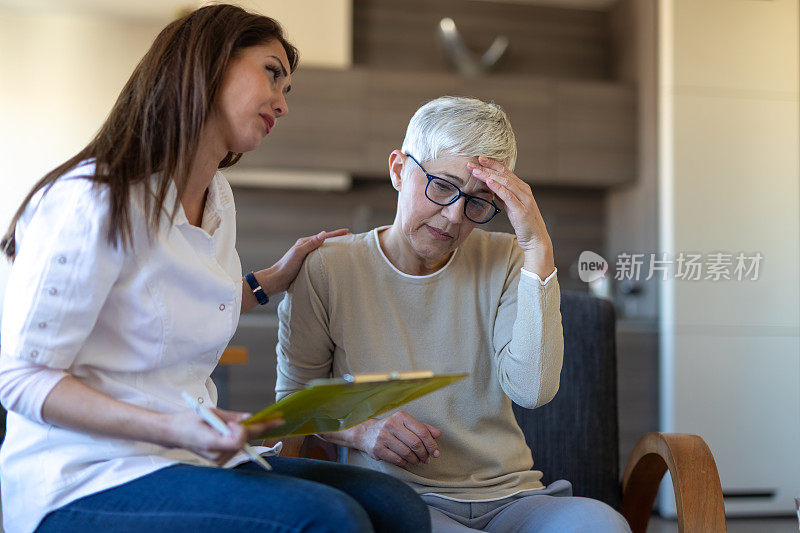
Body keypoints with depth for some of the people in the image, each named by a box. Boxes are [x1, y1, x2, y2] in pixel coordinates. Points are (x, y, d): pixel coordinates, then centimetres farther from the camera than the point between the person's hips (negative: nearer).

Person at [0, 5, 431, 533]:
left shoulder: (217, 198, 11)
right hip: (82, 482, -8)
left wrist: (271, 281, 21)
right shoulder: (94, 202, -17)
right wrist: (168, 428, -28)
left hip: (189, 464, 8)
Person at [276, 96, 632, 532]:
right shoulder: (328, 268, 1)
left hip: (507, 494, 3)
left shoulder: (503, 260, 7)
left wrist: (537, 247, -12)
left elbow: (532, 390, -10)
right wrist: (361, 430, -12)